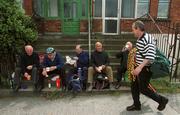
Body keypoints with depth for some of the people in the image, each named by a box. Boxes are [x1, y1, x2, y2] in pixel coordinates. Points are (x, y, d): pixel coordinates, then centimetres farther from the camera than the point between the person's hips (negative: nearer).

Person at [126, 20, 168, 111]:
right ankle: (136, 105, 27)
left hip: (145, 69, -9)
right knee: (134, 86, 12)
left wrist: (140, 67, -31)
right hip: (139, 68, 9)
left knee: (143, 89, 2)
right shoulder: (140, 39, 9)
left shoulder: (147, 39, -22)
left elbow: (150, 56, -29)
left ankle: (162, 100, 21)